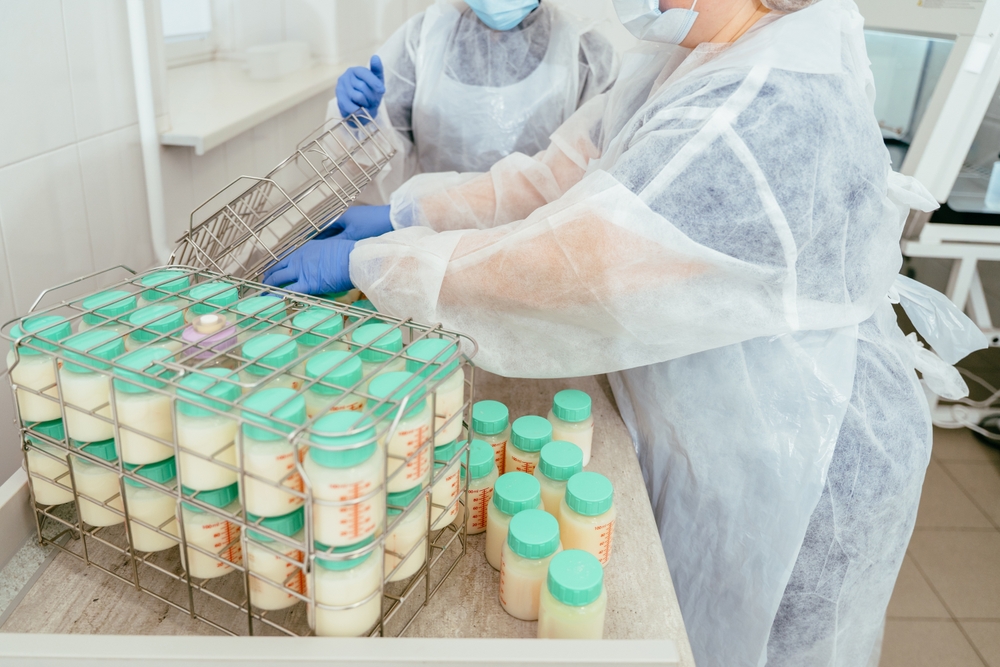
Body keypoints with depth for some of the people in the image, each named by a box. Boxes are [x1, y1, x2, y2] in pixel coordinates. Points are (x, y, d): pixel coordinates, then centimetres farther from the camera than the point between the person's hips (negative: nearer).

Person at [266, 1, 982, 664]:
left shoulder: (769, 120, -34)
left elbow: (560, 263, -35)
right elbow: (565, 173, 0)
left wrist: (366, 262, -24)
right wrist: (407, 214, -6)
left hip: (795, 479, -8)